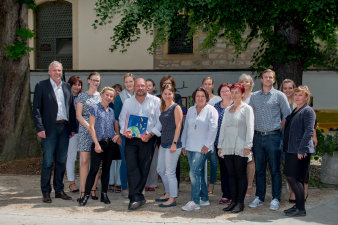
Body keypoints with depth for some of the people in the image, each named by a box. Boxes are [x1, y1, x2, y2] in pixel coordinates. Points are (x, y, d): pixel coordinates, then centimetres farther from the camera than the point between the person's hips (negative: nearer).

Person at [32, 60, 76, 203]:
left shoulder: (67, 87, 14)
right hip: (50, 128, -4)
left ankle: (59, 190, 19)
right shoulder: (41, 86, 0)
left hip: (64, 128, 5)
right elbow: (36, 109, -4)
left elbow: (71, 108, 15)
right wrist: (40, 128, -13)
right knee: (48, 162, -2)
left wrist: (73, 127, 7)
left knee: (61, 161, 9)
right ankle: (46, 193, 7)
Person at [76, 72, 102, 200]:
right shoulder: (82, 96, 5)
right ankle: (83, 191, -2)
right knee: (85, 161, -5)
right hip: (85, 130, -2)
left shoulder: (101, 96, 13)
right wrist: (89, 127, -12)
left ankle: (93, 190, 8)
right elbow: (78, 115, 0)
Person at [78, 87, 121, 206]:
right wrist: (96, 144, -12)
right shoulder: (95, 108, -1)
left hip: (110, 143, 5)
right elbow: (91, 127, -6)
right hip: (98, 143, -5)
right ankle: (86, 194, -3)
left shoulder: (112, 111, 14)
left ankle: (104, 194, 16)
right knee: (94, 169, -8)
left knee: (106, 168, 9)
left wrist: (118, 135, -1)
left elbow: (116, 126, 22)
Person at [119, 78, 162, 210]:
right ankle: (137, 197, -12)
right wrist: (125, 131, -7)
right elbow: (122, 119, 12)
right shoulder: (128, 102, 13)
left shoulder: (156, 101, 3)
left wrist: (151, 134, -13)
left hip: (148, 139, -1)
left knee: (144, 168, 1)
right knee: (131, 167, -11)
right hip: (131, 139, 1)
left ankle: (135, 197, 11)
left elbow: (160, 121, -1)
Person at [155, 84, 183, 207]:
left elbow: (178, 126, -13)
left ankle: (172, 199, 4)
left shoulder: (176, 108, -9)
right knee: (160, 170, 16)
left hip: (172, 144, -9)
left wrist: (174, 143, -18)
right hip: (164, 143, 9)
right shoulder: (163, 108, 15)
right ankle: (168, 193, 29)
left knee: (170, 172, -5)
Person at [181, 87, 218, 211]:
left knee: (194, 172, -15)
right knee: (198, 173, 10)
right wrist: (183, 144, 16)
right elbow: (186, 127, 19)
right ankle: (204, 198, 19)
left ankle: (195, 202, -13)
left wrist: (207, 145, -13)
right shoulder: (190, 110, 14)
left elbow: (213, 129, -9)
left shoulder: (211, 110, -3)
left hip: (202, 148, -6)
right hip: (190, 147, 6)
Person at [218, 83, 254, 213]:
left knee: (241, 175, -1)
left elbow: (250, 128, -7)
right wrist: (220, 146, 14)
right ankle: (233, 201, 13)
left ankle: (240, 202, 5)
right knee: (231, 175, 6)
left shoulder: (246, 108, -1)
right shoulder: (227, 110, 17)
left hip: (240, 148, -5)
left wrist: (247, 146, -14)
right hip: (227, 148, 5)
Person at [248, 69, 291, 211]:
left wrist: (279, 129, -1)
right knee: (259, 169, 8)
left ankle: (276, 199, 6)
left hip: (273, 136, -3)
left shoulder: (279, 96, 3)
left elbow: (287, 116, 3)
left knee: (275, 170, -1)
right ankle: (259, 197, 16)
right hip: (257, 136, 3)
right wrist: (252, 132, 8)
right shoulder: (254, 96, 13)